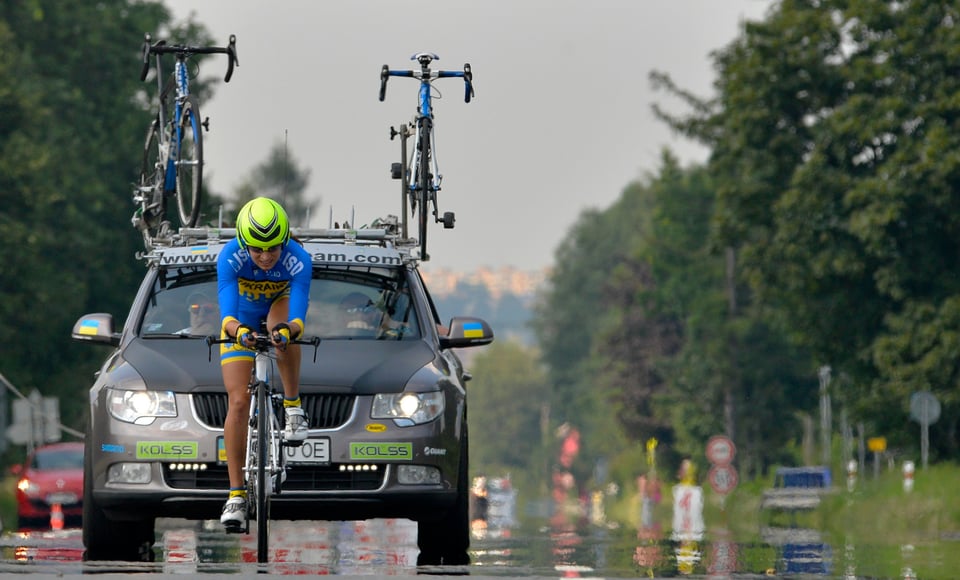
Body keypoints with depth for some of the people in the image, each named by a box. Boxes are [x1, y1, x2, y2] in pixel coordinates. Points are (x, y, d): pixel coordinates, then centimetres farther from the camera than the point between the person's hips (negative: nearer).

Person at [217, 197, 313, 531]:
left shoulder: (297, 260, -33)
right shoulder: (230, 257, -34)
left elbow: (298, 316, -42)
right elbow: (227, 313, -42)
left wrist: (288, 329, -65)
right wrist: (238, 331, -64)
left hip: (279, 308, 0)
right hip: (242, 322, 0)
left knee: (284, 330, -39)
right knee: (238, 402, -11)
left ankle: (293, 405, -18)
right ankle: (236, 495, -7)